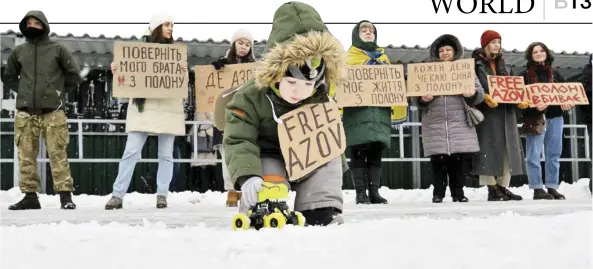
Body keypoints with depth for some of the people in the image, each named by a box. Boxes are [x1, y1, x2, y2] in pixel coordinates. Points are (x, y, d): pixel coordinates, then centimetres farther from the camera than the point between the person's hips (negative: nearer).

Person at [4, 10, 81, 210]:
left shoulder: (57, 49, 5)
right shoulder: (18, 51, 12)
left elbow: (74, 75, 8)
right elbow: (8, 77, 23)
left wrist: (61, 92, 2)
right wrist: (22, 91, 10)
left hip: (52, 111, -3)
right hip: (25, 112, 3)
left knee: (58, 154, -6)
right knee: (26, 156, 3)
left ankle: (65, 196, -5)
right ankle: (30, 196, 10)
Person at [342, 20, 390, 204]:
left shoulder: (382, 58, 23)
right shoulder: (348, 57, 9)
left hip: (380, 112, 4)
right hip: (357, 113, -4)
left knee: (375, 154, 4)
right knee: (358, 154, -4)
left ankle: (374, 191, 8)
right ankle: (361, 192, -1)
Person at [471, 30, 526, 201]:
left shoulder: (501, 64, 20)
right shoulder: (476, 64, -2)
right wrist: (485, 97, -26)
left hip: (505, 112, 7)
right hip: (486, 112, -7)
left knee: (507, 150, 4)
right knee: (489, 149, -9)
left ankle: (503, 187, 9)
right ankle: (492, 189, -6)